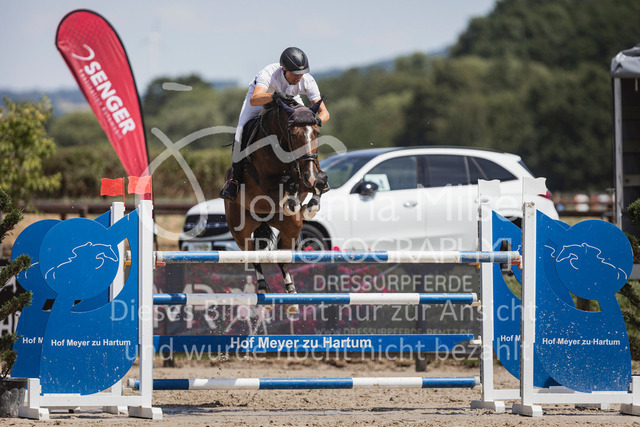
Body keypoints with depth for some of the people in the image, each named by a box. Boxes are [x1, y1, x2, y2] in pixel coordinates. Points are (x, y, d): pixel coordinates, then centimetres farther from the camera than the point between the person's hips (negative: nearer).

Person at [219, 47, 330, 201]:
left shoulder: (307, 81, -31)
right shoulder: (268, 74, -41)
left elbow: (324, 112, -29)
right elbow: (254, 100, -56)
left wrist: (318, 121, -53)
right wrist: (274, 95, -75)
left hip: (290, 99, 3)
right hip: (262, 93, -3)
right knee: (241, 132, -25)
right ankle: (235, 178, -6)